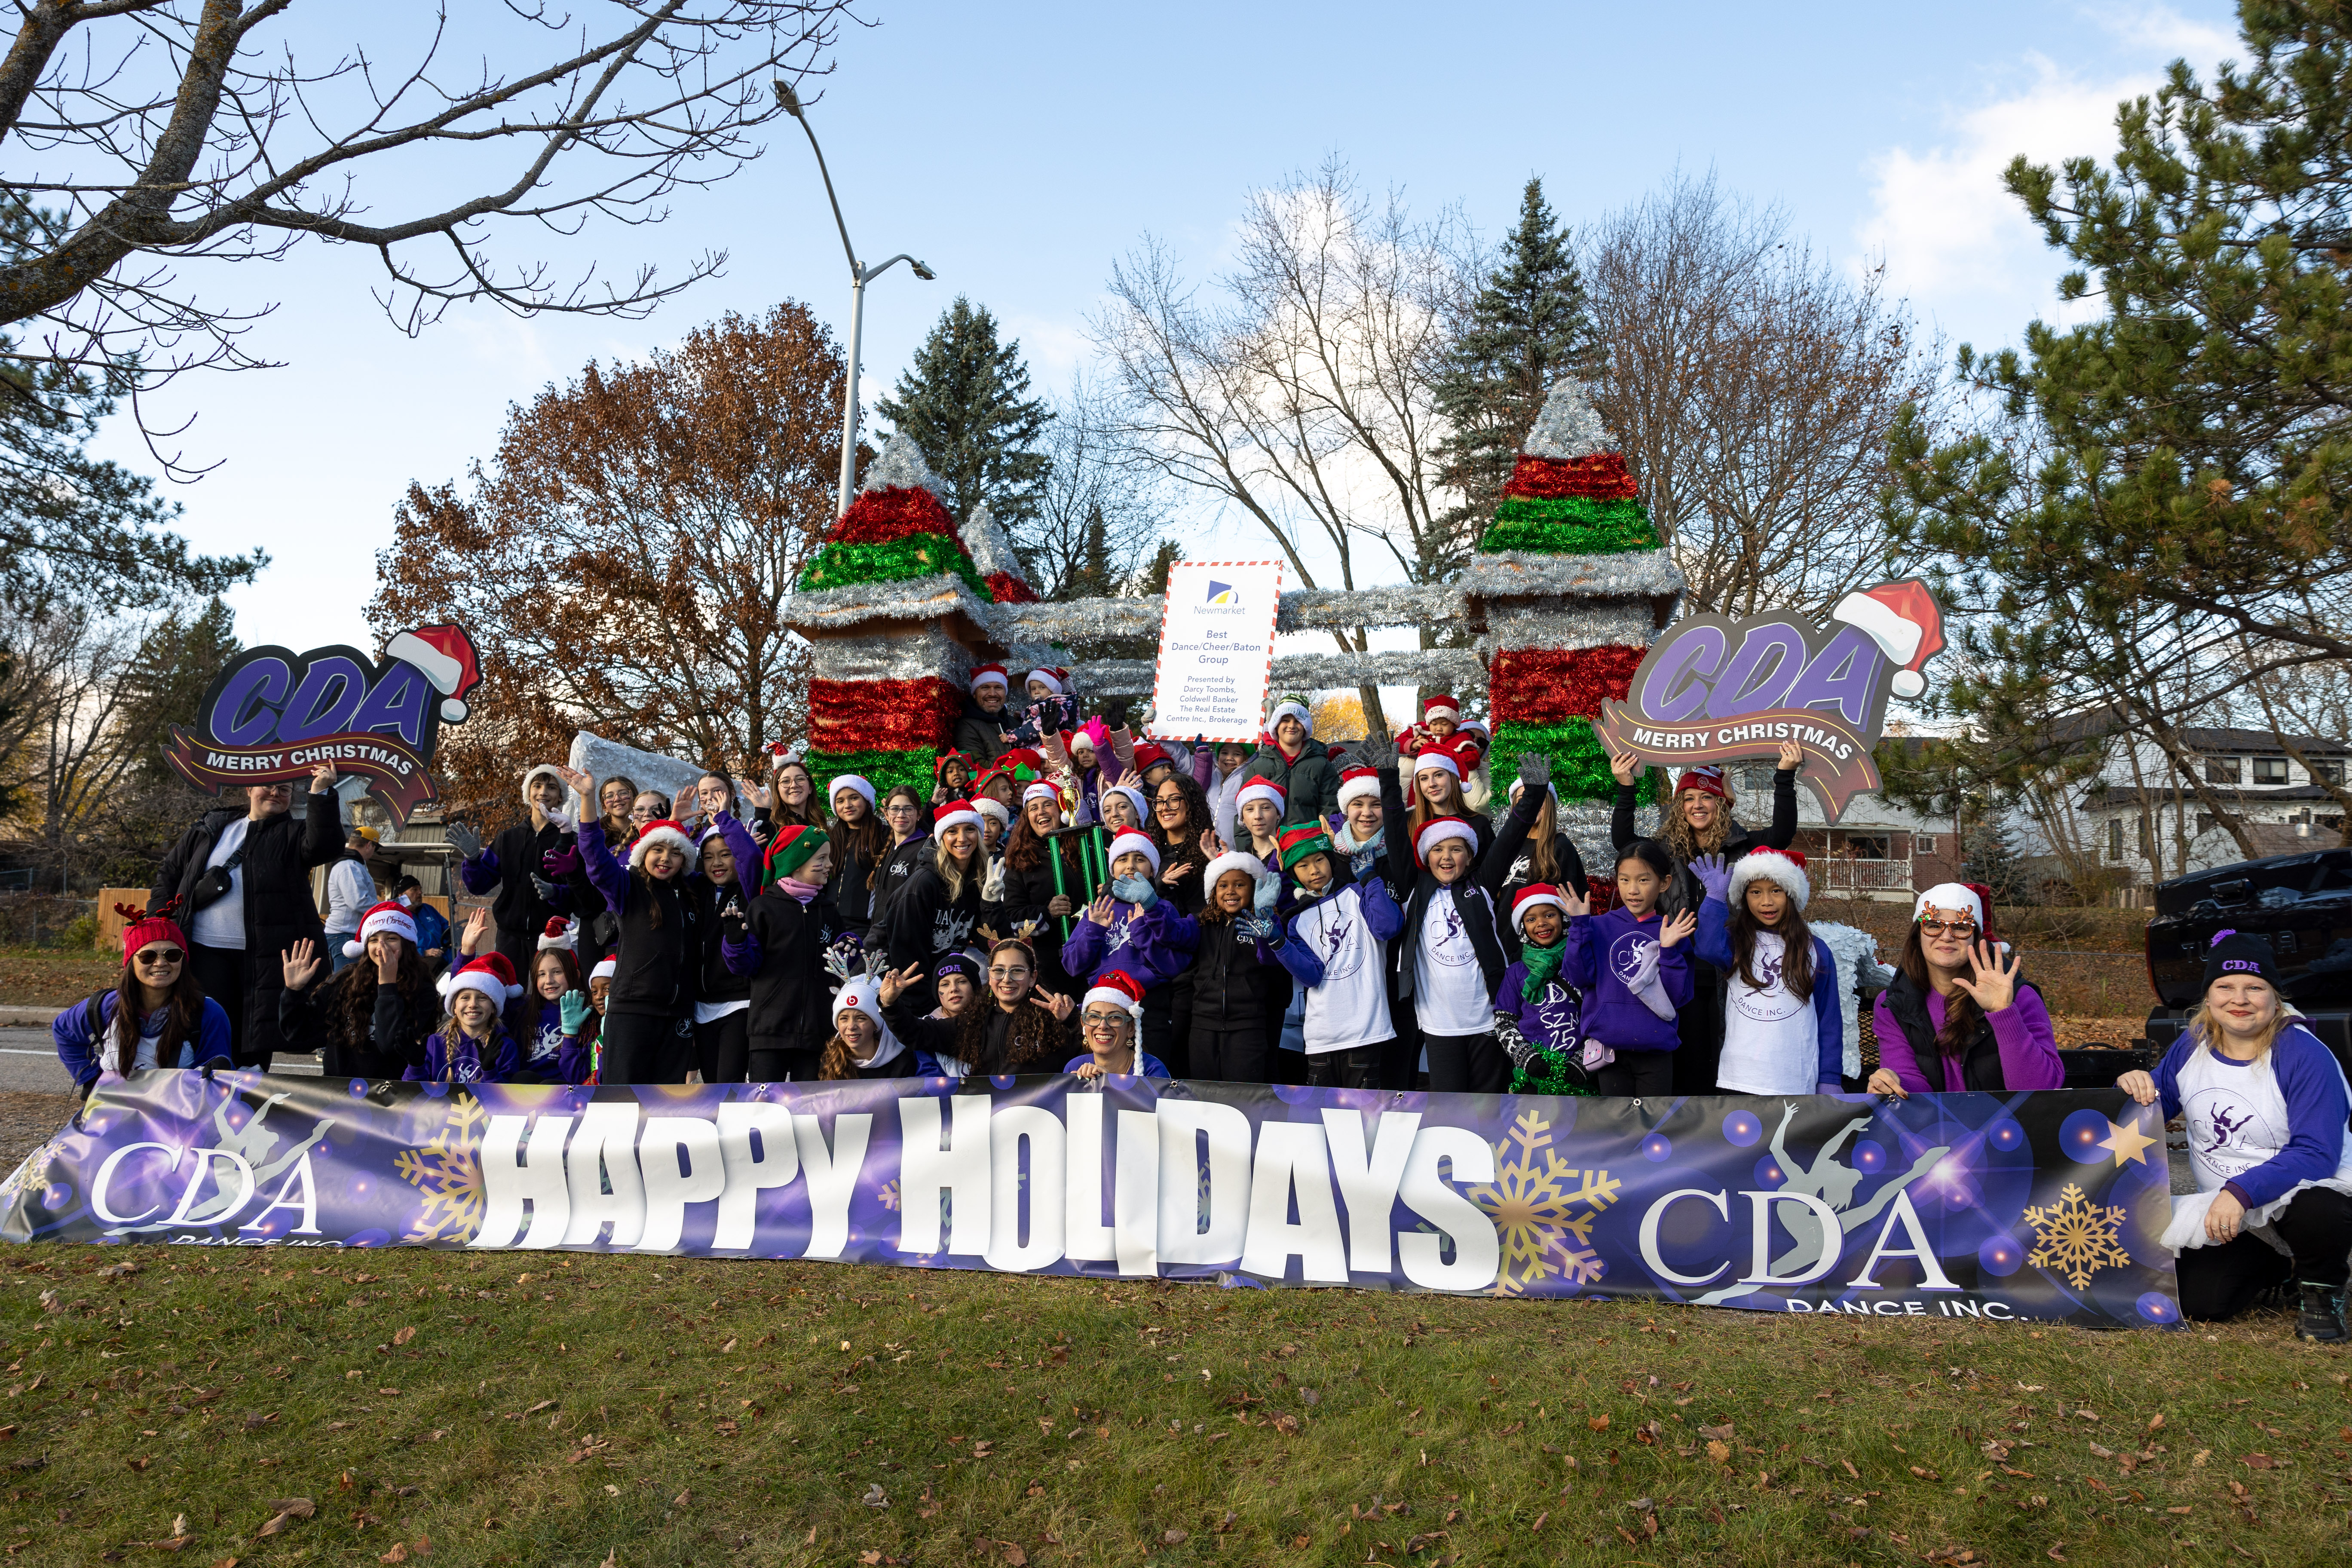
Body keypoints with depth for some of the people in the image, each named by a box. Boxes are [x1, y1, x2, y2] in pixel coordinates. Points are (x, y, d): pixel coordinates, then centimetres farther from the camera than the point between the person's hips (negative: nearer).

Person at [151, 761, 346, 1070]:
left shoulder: (292, 836, 7)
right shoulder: (209, 829, 17)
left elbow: (326, 845, -16)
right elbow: (169, 873, 23)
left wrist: (321, 793, -21)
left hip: (267, 957, -3)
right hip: (206, 952, 3)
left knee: (255, 1048, 0)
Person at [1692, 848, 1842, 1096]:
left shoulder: (1815, 951, 7)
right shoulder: (1734, 942, 5)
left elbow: (1829, 1019, 8)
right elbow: (1709, 950, -20)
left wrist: (1830, 1079, 3)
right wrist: (1716, 897, -15)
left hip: (1796, 1083, 0)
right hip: (1739, 1081, 0)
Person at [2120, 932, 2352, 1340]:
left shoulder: (2304, 1056, -18)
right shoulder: (2192, 1046, -1)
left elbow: (2317, 1153, -24)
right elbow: (2152, 1109, 10)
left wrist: (2241, 1191, -36)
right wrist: (2134, 1088, -15)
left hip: (2308, 1191, -5)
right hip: (2229, 1213, 5)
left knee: (2317, 1212, -40)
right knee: (2197, 1301, -11)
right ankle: (2280, 1266, 23)